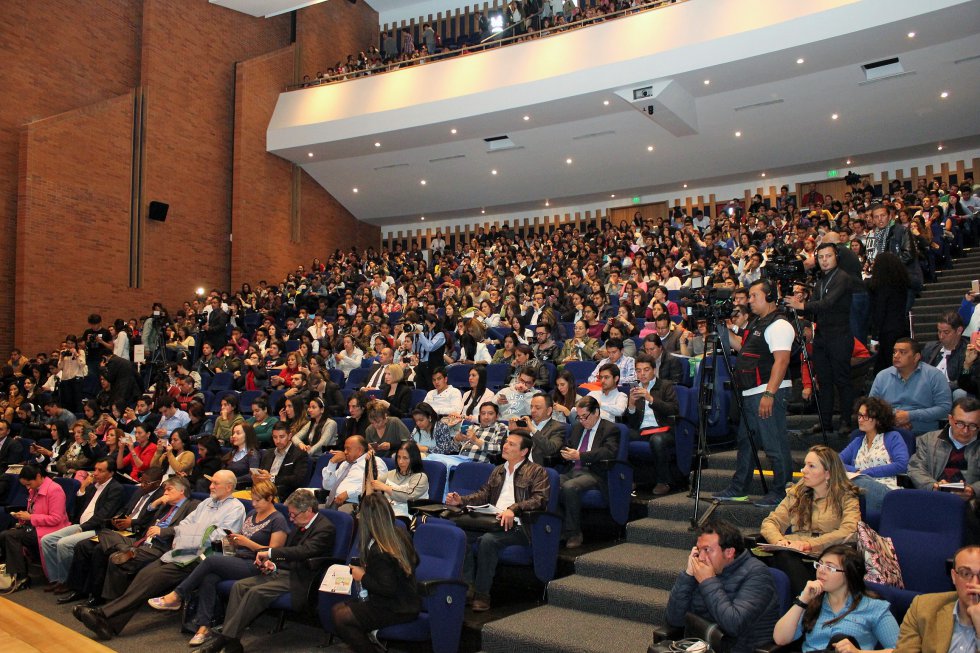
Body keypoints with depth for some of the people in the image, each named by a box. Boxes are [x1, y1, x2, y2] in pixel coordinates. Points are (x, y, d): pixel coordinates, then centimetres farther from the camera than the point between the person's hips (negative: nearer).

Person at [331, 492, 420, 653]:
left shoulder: (378, 551, -26)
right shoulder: (400, 534, -1)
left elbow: (388, 589, -26)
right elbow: (414, 561, 14)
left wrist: (363, 577, -12)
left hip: (397, 610, -9)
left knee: (341, 617, -13)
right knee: (338, 608, 8)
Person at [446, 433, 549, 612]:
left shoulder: (537, 471, 4)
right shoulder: (498, 471, 26)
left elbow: (540, 499, -11)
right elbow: (484, 494, 26)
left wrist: (513, 509, -26)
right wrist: (461, 500, 9)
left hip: (516, 525, -6)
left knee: (488, 540, -34)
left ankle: (482, 593, -19)